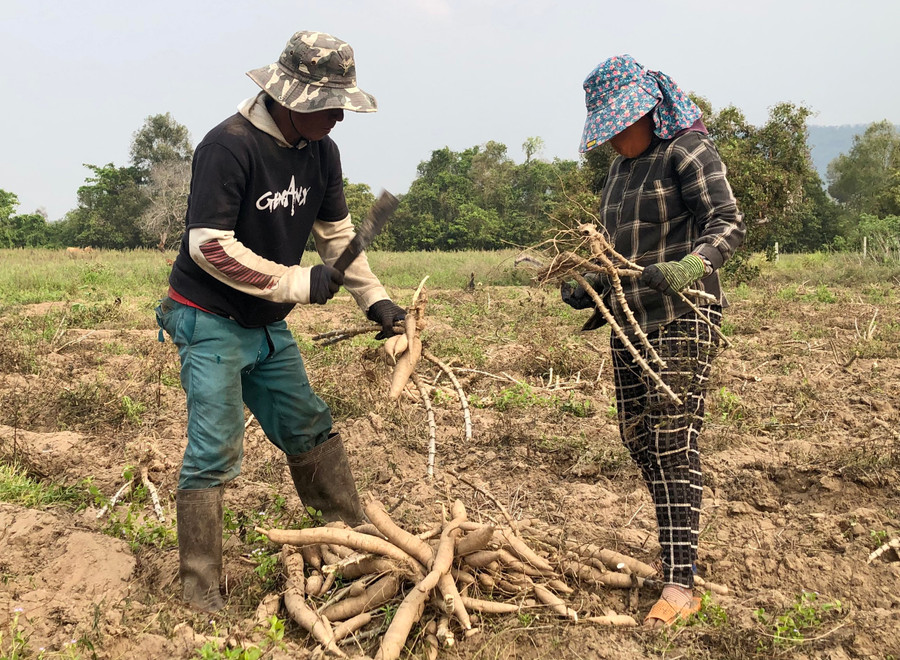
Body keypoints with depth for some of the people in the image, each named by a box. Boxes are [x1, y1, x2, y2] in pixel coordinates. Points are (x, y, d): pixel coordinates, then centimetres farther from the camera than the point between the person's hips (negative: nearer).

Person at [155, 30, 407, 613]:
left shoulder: (321, 151, 1)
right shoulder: (229, 145, -23)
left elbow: (337, 230, 12)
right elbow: (210, 245, -28)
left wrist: (375, 299, 5)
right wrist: (300, 282, -25)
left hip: (269, 325, 8)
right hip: (211, 322, -7)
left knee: (312, 431, 14)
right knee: (216, 452, -8)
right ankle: (201, 591, 3)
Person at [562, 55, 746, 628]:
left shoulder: (687, 150, -7)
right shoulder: (622, 167, 18)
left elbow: (729, 223, -18)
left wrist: (692, 265, -36)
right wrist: (589, 287, 13)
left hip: (680, 320, -9)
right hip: (630, 322, 9)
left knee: (674, 445, -11)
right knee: (638, 437, 9)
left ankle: (681, 584, -8)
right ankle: (679, 544, 24)